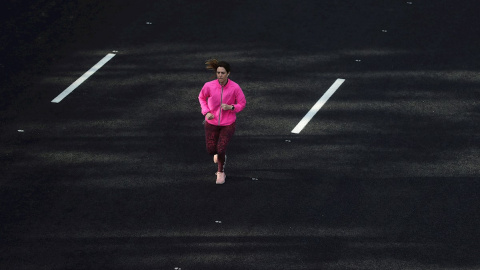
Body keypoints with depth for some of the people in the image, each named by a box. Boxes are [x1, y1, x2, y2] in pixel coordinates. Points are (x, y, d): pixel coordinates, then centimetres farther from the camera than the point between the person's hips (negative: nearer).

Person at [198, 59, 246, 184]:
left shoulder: (235, 87, -20)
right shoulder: (209, 86, -17)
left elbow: (242, 103, -6)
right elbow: (202, 97, 5)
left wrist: (231, 107, -25)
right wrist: (206, 112, -9)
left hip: (228, 123, -2)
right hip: (212, 122, 2)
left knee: (221, 149, -12)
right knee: (210, 150, 3)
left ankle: (221, 172, 17)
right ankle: (218, 152, 44)